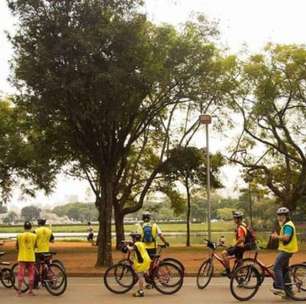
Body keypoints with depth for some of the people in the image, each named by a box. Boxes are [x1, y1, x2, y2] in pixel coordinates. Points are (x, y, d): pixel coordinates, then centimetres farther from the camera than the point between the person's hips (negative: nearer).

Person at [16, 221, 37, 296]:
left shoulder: (19, 236, -2)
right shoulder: (34, 236, -3)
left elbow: (17, 246, 8)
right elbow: (35, 246, 7)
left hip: (22, 258, 0)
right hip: (31, 258, 0)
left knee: (21, 274, 5)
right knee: (31, 275, 7)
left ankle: (19, 291, 2)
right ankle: (30, 291, 8)